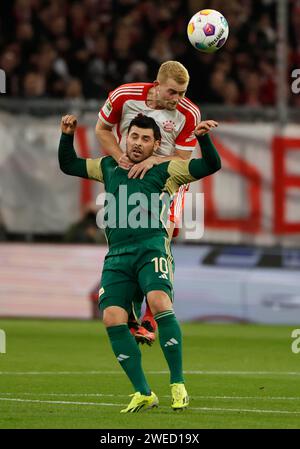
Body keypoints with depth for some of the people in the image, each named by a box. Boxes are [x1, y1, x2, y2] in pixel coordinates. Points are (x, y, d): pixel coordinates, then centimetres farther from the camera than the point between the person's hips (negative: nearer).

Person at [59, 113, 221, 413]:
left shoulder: (166, 171, 14)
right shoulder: (109, 167, 26)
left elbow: (211, 165, 11)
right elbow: (68, 165, 37)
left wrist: (203, 138, -6)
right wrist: (67, 135, 22)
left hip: (152, 248, -4)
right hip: (117, 255, 4)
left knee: (159, 302, -29)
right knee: (112, 318, -16)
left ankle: (178, 385, -21)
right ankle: (143, 393, -9)